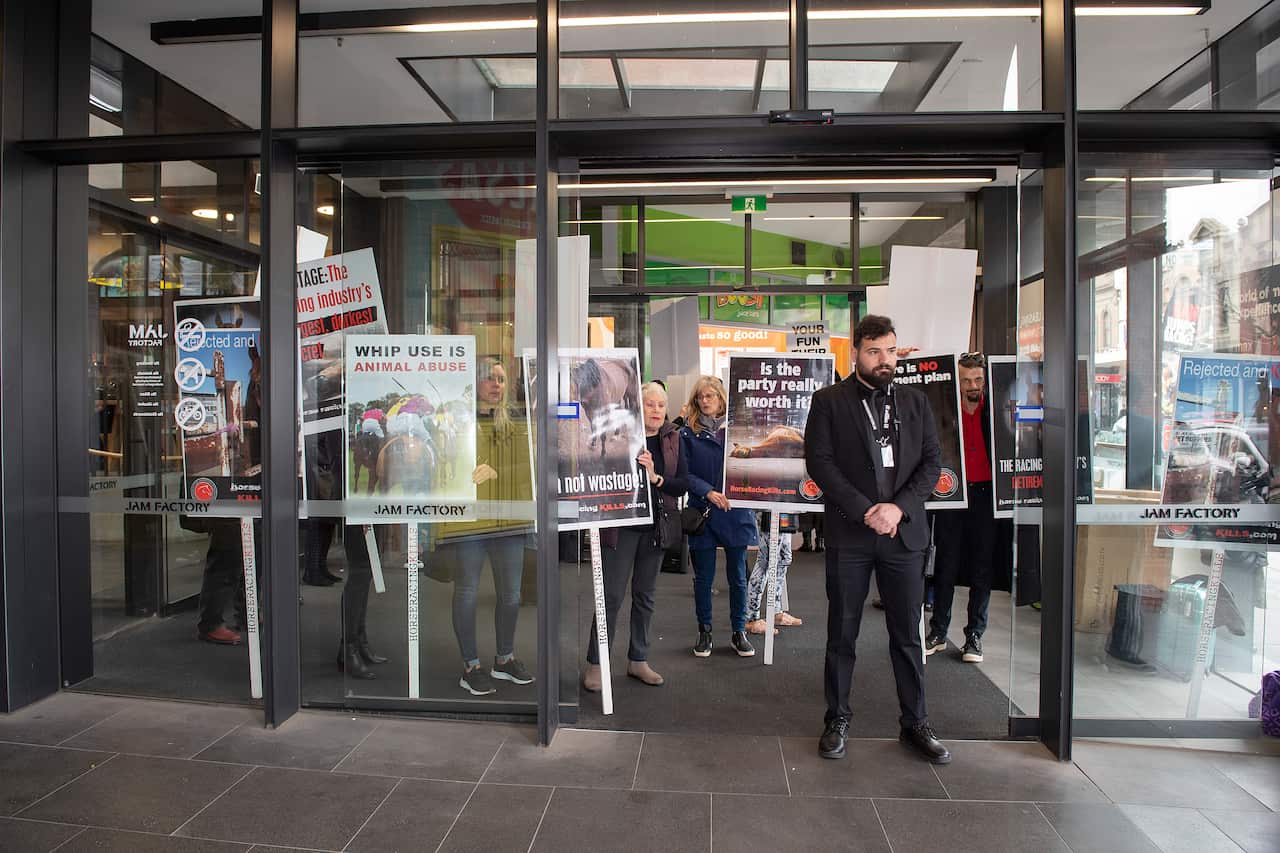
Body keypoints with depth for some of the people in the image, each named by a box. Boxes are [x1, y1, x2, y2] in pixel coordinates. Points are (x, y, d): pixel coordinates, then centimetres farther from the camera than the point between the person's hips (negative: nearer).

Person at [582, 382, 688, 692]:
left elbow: (684, 484, -1)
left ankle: (638, 660, 26)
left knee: (645, 595, 13)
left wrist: (656, 477, -17)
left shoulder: (672, 439, 5)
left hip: (655, 526, 4)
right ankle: (595, 664, 11)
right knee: (611, 595, -1)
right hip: (621, 525, -4)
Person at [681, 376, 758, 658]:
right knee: (703, 576, 8)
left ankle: (739, 632, 21)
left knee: (738, 576, 7)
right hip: (702, 513, -1)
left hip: (736, 511, 1)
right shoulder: (688, 433, 3)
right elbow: (684, 474, -4)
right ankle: (704, 632, 23)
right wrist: (709, 492, -16)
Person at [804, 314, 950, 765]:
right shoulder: (829, 401, 0)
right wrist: (865, 511, -13)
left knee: (907, 634, 10)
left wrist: (898, 507, -9)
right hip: (849, 534, -2)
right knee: (842, 634, 7)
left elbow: (933, 461, 6)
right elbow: (819, 462, -7)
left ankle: (915, 723, 25)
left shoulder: (914, 401, 11)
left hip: (904, 532, 3)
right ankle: (838, 719, 22)